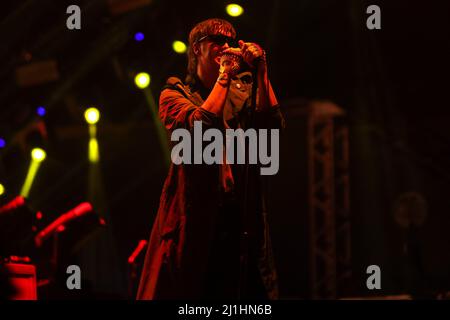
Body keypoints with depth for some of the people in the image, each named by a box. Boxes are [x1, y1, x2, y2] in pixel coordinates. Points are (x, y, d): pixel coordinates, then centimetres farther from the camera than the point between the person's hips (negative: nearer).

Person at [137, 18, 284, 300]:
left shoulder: (242, 91, 15)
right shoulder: (175, 94, 5)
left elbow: (272, 126, -2)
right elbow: (201, 126, -16)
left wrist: (261, 73, -7)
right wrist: (225, 74, -10)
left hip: (243, 218, 3)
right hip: (196, 216, -3)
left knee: (247, 291, 0)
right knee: (188, 289, -3)